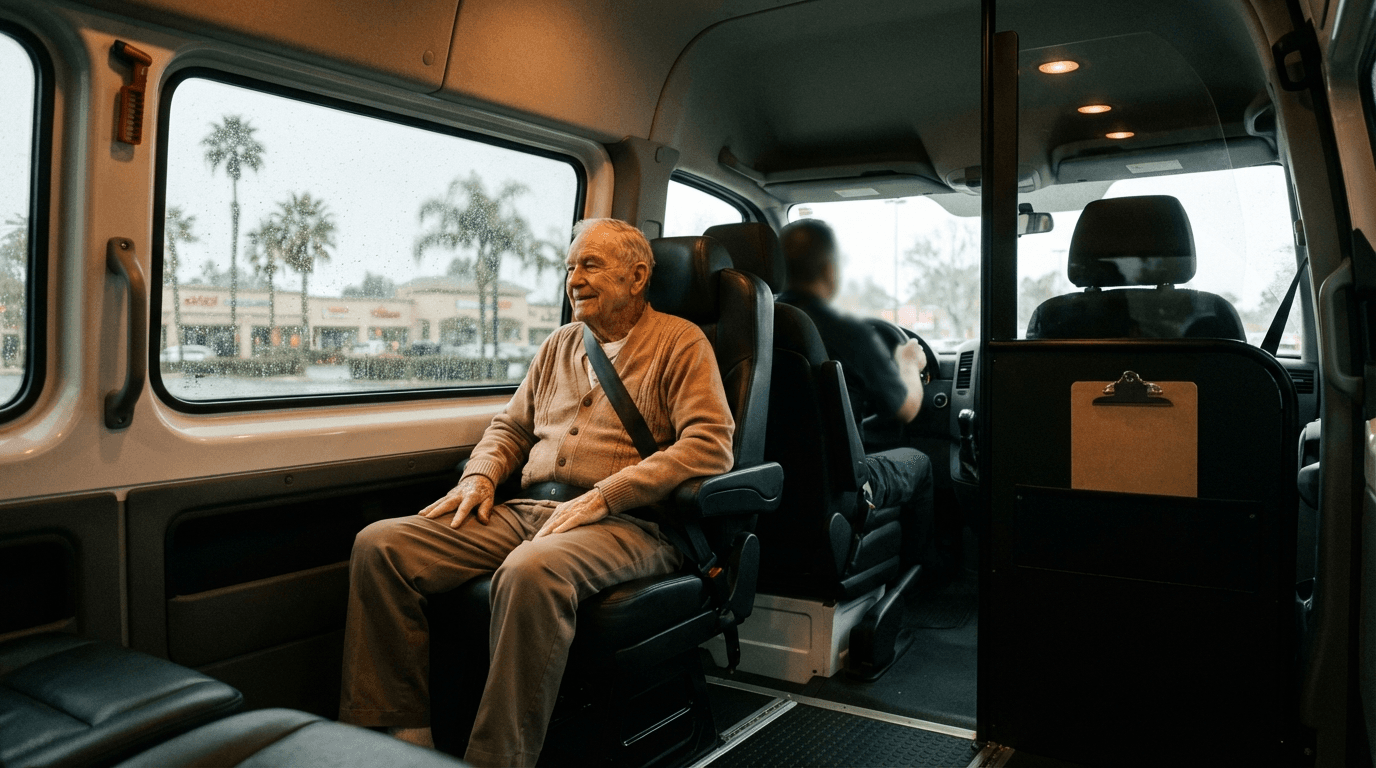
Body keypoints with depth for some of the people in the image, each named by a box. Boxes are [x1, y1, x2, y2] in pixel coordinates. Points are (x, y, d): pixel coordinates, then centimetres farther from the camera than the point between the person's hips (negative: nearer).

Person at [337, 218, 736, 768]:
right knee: (379, 546, -10)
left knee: (530, 572, -40)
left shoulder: (681, 343, 3)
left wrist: (603, 495, -16)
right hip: (528, 511, 7)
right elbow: (510, 426, 29)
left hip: (624, 522, -6)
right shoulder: (560, 345, 22)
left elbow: (711, 447, -10)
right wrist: (480, 477, 6)